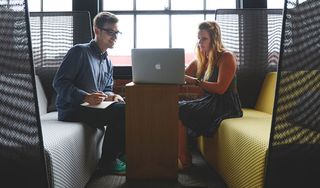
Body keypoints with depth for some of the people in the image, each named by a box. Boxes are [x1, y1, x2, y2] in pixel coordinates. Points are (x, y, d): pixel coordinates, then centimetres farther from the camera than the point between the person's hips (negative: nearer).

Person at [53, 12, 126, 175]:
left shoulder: (108, 62, 18)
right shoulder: (80, 51, -8)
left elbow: (107, 89, 20)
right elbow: (59, 82, -14)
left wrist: (111, 96, -5)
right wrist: (86, 97, -27)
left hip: (95, 106, 8)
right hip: (71, 109, -8)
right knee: (120, 111, -25)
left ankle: (121, 153, 4)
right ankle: (107, 161, -11)